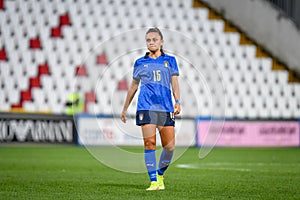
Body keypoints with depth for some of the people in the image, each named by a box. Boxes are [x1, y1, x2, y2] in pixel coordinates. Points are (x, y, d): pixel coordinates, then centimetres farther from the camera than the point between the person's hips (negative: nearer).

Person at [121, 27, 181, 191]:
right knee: (149, 144, -11)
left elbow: (174, 82, 6)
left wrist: (177, 101, -11)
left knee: (170, 146, -5)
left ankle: (160, 175, 18)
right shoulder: (140, 63, 14)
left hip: (166, 108, 1)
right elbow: (133, 87, 21)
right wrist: (125, 109, 24)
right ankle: (153, 181, -8)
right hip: (146, 107, -1)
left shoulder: (170, 60, 14)